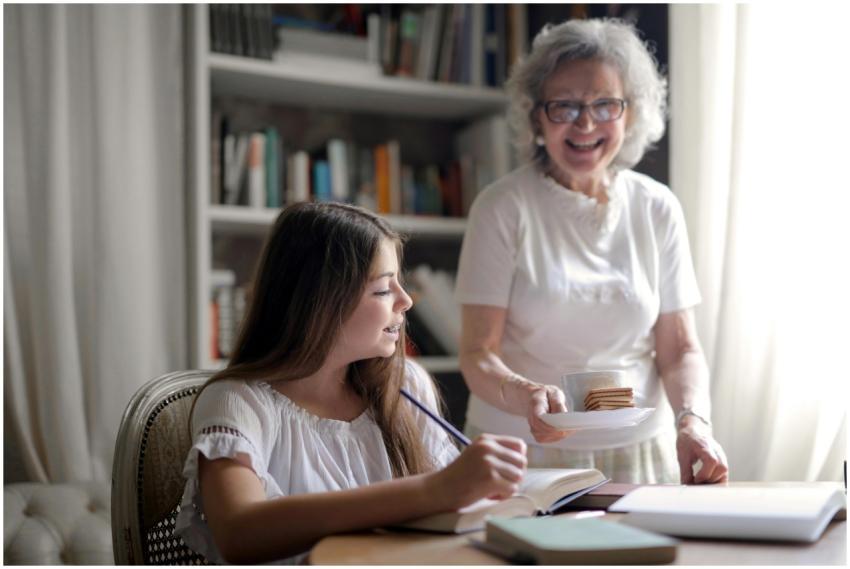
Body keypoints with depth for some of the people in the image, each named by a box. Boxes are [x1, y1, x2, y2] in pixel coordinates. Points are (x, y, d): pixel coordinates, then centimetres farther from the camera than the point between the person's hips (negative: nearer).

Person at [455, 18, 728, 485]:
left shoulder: (657, 209, 6)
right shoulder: (503, 207, -4)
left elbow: (679, 348, 7)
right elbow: (478, 355, -7)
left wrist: (693, 421, -11)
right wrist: (525, 395, -27)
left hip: (639, 454, 3)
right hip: (523, 454, -2)